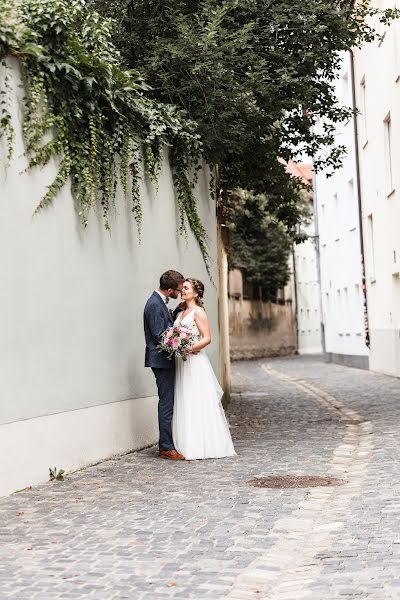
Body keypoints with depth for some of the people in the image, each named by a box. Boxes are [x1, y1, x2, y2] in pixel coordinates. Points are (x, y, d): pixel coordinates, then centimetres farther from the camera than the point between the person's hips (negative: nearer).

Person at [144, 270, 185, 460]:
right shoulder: (155, 305, -18)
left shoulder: (160, 302, 12)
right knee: (167, 404, -6)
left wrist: (178, 310, 10)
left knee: (168, 403, 14)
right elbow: (159, 336, -21)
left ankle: (165, 444, 21)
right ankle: (167, 448, -1)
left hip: (165, 361, 10)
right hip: (161, 361, -10)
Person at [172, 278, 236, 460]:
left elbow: (207, 338, -12)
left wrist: (188, 349, -20)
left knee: (197, 403, -6)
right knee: (184, 405, 6)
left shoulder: (198, 312, -6)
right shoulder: (181, 313, 17)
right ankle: (187, 446, 9)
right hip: (181, 363, 8)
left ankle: (200, 447, -3)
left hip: (195, 361, -8)